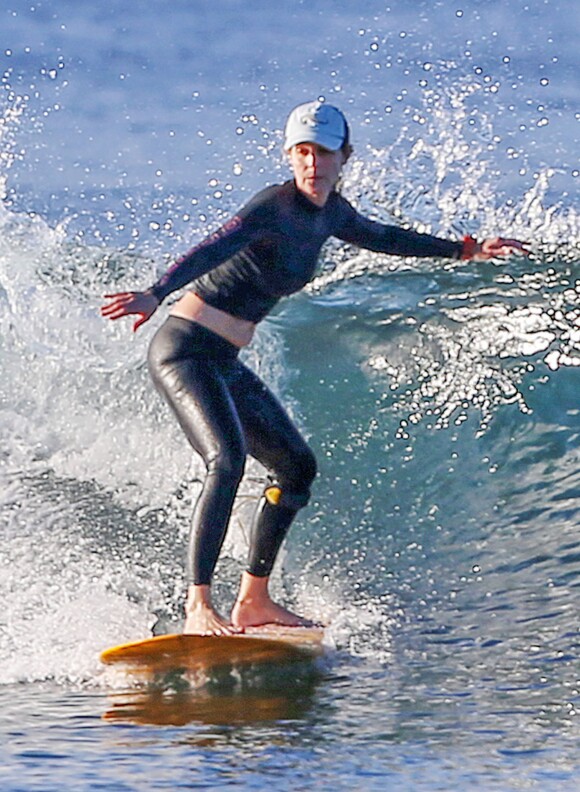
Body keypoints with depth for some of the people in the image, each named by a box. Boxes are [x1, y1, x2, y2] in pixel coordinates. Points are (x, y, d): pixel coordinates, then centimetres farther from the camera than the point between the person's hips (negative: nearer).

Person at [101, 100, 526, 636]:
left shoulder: (330, 212, 8)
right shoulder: (275, 208, -19)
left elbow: (381, 238, 29)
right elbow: (214, 249, -36)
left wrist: (465, 250, 38)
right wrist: (155, 295, -54)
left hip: (226, 364, 10)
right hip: (185, 351, -10)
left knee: (297, 466, 14)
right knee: (228, 461, -28)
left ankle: (253, 600, 21)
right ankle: (198, 607, -33)